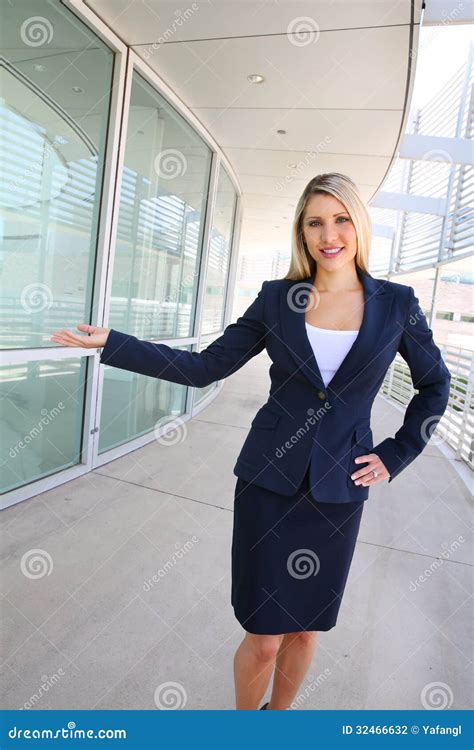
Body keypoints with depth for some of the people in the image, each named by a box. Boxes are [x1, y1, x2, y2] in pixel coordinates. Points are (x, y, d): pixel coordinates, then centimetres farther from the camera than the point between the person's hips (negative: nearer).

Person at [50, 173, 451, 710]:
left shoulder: (396, 303, -2)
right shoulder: (276, 298, -2)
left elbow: (435, 385, 11)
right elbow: (206, 367, -2)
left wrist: (394, 456, 2)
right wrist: (111, 343, -7)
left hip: (338, 492, 1)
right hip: (269, 481, -1)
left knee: (304, 628, 19)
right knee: (263, 639, 9)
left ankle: (278, 713, 51)